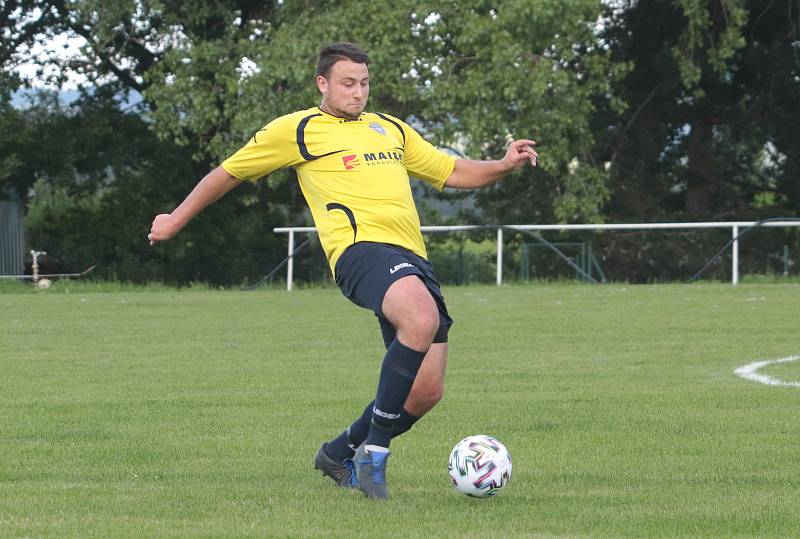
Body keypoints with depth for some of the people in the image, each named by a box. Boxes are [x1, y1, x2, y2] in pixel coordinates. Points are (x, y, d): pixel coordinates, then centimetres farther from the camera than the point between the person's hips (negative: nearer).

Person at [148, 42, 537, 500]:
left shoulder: (391, 129, 27)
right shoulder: (298, 130, 10)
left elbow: (451, 172, 32)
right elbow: (229, 173, 19)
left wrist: (504, 166, 14)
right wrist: (176, 220, 24)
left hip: (413, 257, 7)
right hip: (361, 245, -7)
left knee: (426, 393, -2)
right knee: (422, 321, -38)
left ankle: (341, 453, 24)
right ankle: (375, 449, -27)